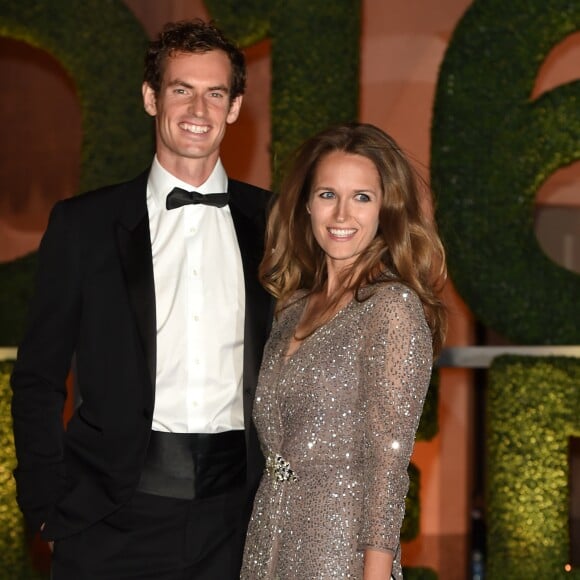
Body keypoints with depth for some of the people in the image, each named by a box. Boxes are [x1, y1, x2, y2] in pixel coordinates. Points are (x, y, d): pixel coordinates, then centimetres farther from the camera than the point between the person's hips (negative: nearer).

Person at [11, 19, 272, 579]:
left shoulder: (270, 222, 7)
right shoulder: (83, 223, 4)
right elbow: (38, 379, 4)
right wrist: (48, 503, -3)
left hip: (235, 515, 1)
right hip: (114, 517, -1)